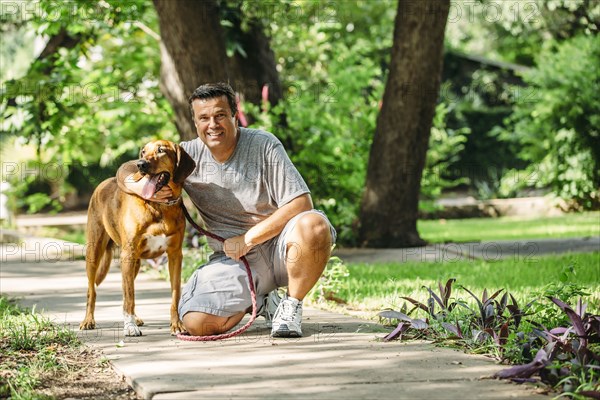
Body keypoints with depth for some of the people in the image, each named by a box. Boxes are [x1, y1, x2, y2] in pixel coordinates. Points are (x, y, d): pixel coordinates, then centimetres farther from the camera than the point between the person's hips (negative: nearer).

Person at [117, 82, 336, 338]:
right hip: (233, 259, 3)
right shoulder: (189, 155, 0)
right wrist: (142, 187, -17)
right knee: (196, 323, -21)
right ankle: (260, 300, 12)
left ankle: (291, 306, -10)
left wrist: (248, 238, -18)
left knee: (314, 225, -35)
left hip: (275, 244, -2)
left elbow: (301, 203, -15)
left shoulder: (264, 145, -9)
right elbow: (126, 172, 9)